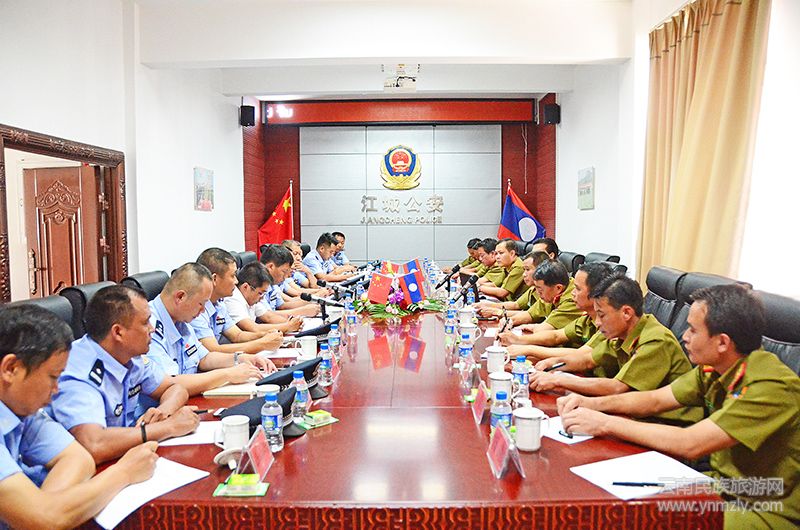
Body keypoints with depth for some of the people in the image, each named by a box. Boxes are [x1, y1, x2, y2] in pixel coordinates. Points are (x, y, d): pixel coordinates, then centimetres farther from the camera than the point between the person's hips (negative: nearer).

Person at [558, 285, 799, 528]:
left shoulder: (772, 386, -27)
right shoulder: (713, 368, -3)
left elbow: (690, 444, -32)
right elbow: (655, 400, 6)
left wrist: (606, 423, -27)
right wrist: (594, 403, -10)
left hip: (769, 510, -6)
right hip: (724, 484, 7)